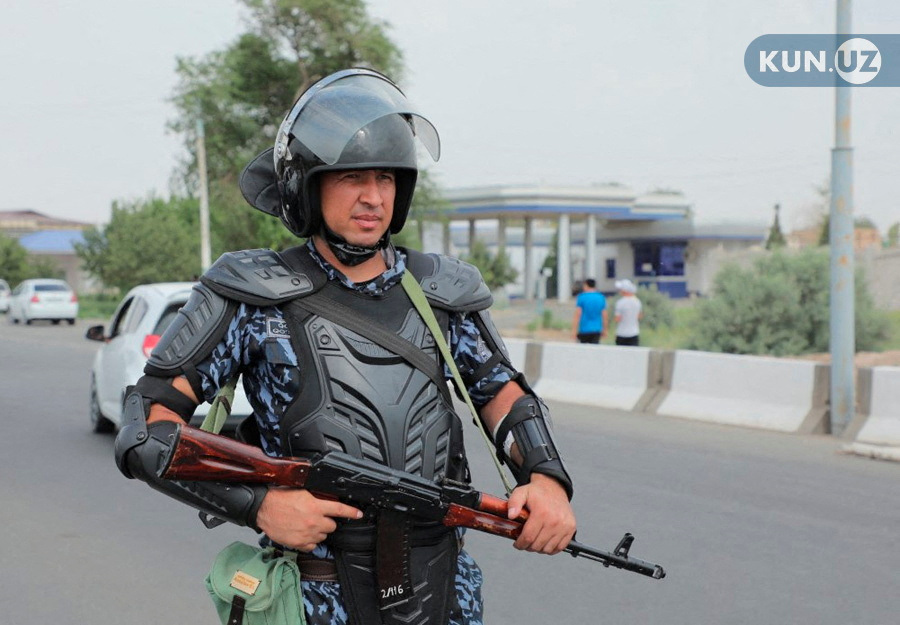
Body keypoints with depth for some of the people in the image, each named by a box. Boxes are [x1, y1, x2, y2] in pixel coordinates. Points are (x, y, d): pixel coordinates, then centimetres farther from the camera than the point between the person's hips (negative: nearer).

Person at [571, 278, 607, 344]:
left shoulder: (581, 297, -6)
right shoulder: (601, 298, 6)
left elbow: (577, 315, -11)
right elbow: (605, 315, 7)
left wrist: (574, 330, -10)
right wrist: (604, 330, 16)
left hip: (584, 330, -3)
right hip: (596, 330, 3)